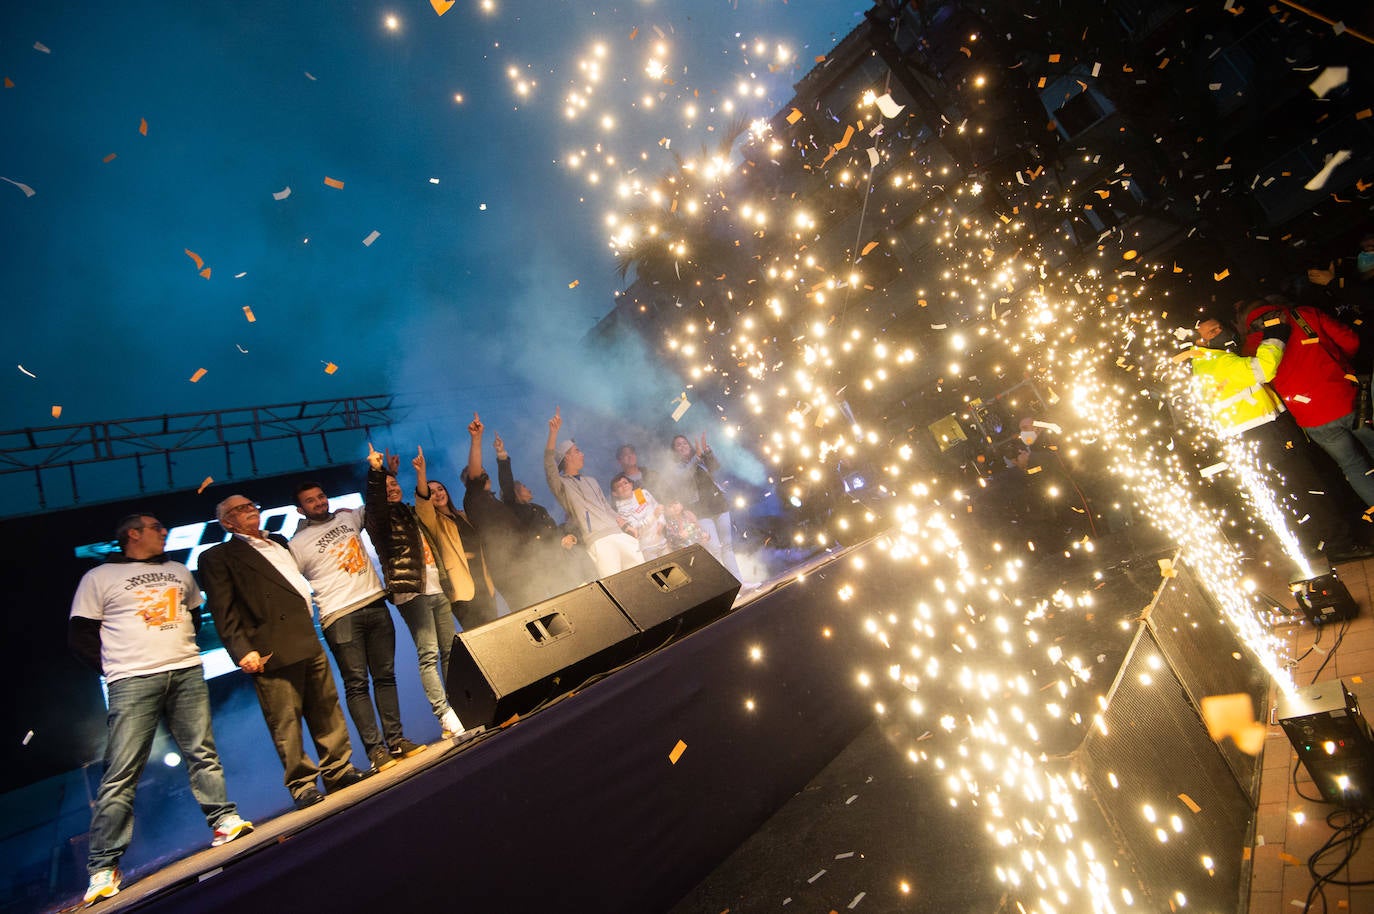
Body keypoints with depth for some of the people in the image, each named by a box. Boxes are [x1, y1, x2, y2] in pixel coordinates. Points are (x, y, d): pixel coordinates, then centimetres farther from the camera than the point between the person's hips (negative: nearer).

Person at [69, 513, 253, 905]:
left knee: (203, 754, 5)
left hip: (187, 673, 4)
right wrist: (116, 666, -2)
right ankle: (104, 866, 6)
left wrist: (184, 647, 14)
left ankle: (223, 821, 11)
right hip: (133, 682, -3)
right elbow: (80, 634, 4)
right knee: (121, 773, -4)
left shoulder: (179, 571, 17)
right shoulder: (99, 578, 4)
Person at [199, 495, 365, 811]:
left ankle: (339, 771, 20)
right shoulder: (218, 557, 2)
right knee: (286, 721, -1)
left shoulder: (279, 543, 21)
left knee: (327, 709, 10)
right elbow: (224, 613, -6)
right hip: (273, 651, -6)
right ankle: (302, 784, 12)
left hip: (309, 643, 6)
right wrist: (242, 651, -14)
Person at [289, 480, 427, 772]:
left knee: (385, 676, 5)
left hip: (375, 604, 4)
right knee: (356, 684, -5)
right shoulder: (297, 544, 3)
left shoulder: (348, 516, 14)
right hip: (340, 616, -4)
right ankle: (375, 749, 0)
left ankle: (395, 740, 11)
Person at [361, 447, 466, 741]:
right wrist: (376, 471, -32)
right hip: (411, 593, -7)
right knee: (428, 655, -12)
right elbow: (374, 502, -21)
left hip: (436, 590, 7)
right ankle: (446, 717, -12)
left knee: (451, 650, 6)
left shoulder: (407, 513, 20)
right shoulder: (378, 517, 0)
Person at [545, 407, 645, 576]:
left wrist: (625, 524, 14)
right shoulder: (561, 484, 5)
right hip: (596, 541, -7)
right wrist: (553, 432, -25)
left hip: (618, 534, 7)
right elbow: (549, 464, -14)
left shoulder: (591, 481, 27)